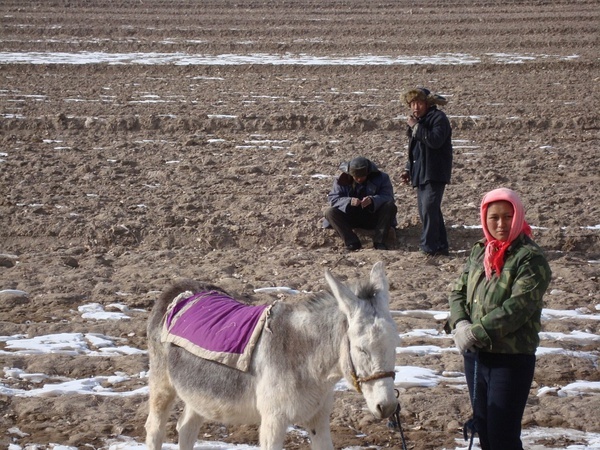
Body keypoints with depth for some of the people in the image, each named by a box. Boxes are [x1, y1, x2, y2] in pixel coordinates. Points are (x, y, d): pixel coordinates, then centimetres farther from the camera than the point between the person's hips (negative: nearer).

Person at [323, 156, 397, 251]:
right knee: (329, 212, -24)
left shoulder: (380, 178, -7)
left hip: (373, 217, -1)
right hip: (351, 218, 1)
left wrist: (372, 200, -38)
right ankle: (352, 242, -34)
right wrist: (349, 201, -34)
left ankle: (379, 242, -29)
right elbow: (333, 198, -13)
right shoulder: (342, 180, -6)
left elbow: (388, 197, -16)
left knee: (390, 206, -27)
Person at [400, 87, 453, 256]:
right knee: (425, 211, 9)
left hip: (434, 174, -9)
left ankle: (428, 247, -15)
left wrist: (416, 127, -21)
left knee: (429, 209, -16)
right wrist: (408, 169, 16)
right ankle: (440, 247, 15)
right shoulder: (418, 121, 19)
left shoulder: (438, 118, -10)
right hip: (421, 174, 9)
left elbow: (435, 141, -26)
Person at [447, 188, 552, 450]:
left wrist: (476, 332, -21)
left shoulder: (530, 258, -13)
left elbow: (517, 307, -21)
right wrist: (460, 324, -10)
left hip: (511, 359, -7)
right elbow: (458, 292, 10)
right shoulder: (479, 252, 9)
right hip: (475, 356, 7)